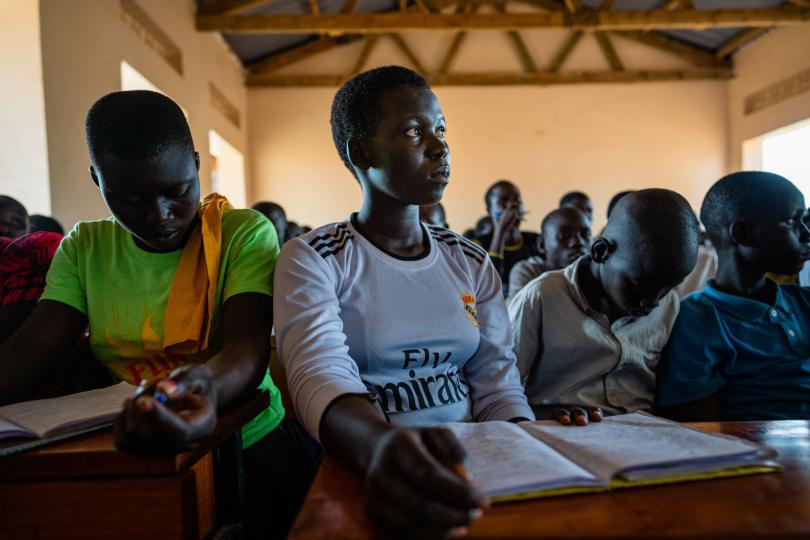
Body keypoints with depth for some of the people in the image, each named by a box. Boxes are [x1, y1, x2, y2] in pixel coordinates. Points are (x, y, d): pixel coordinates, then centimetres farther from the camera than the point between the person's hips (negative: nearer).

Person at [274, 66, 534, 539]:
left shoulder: (473, 263, 9)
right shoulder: (311, 260, -4)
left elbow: (498, 387, 7)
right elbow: (321, 375, -21)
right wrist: (380, 446, -41)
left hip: (468, 467, 4)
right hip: (360, 466, -3)